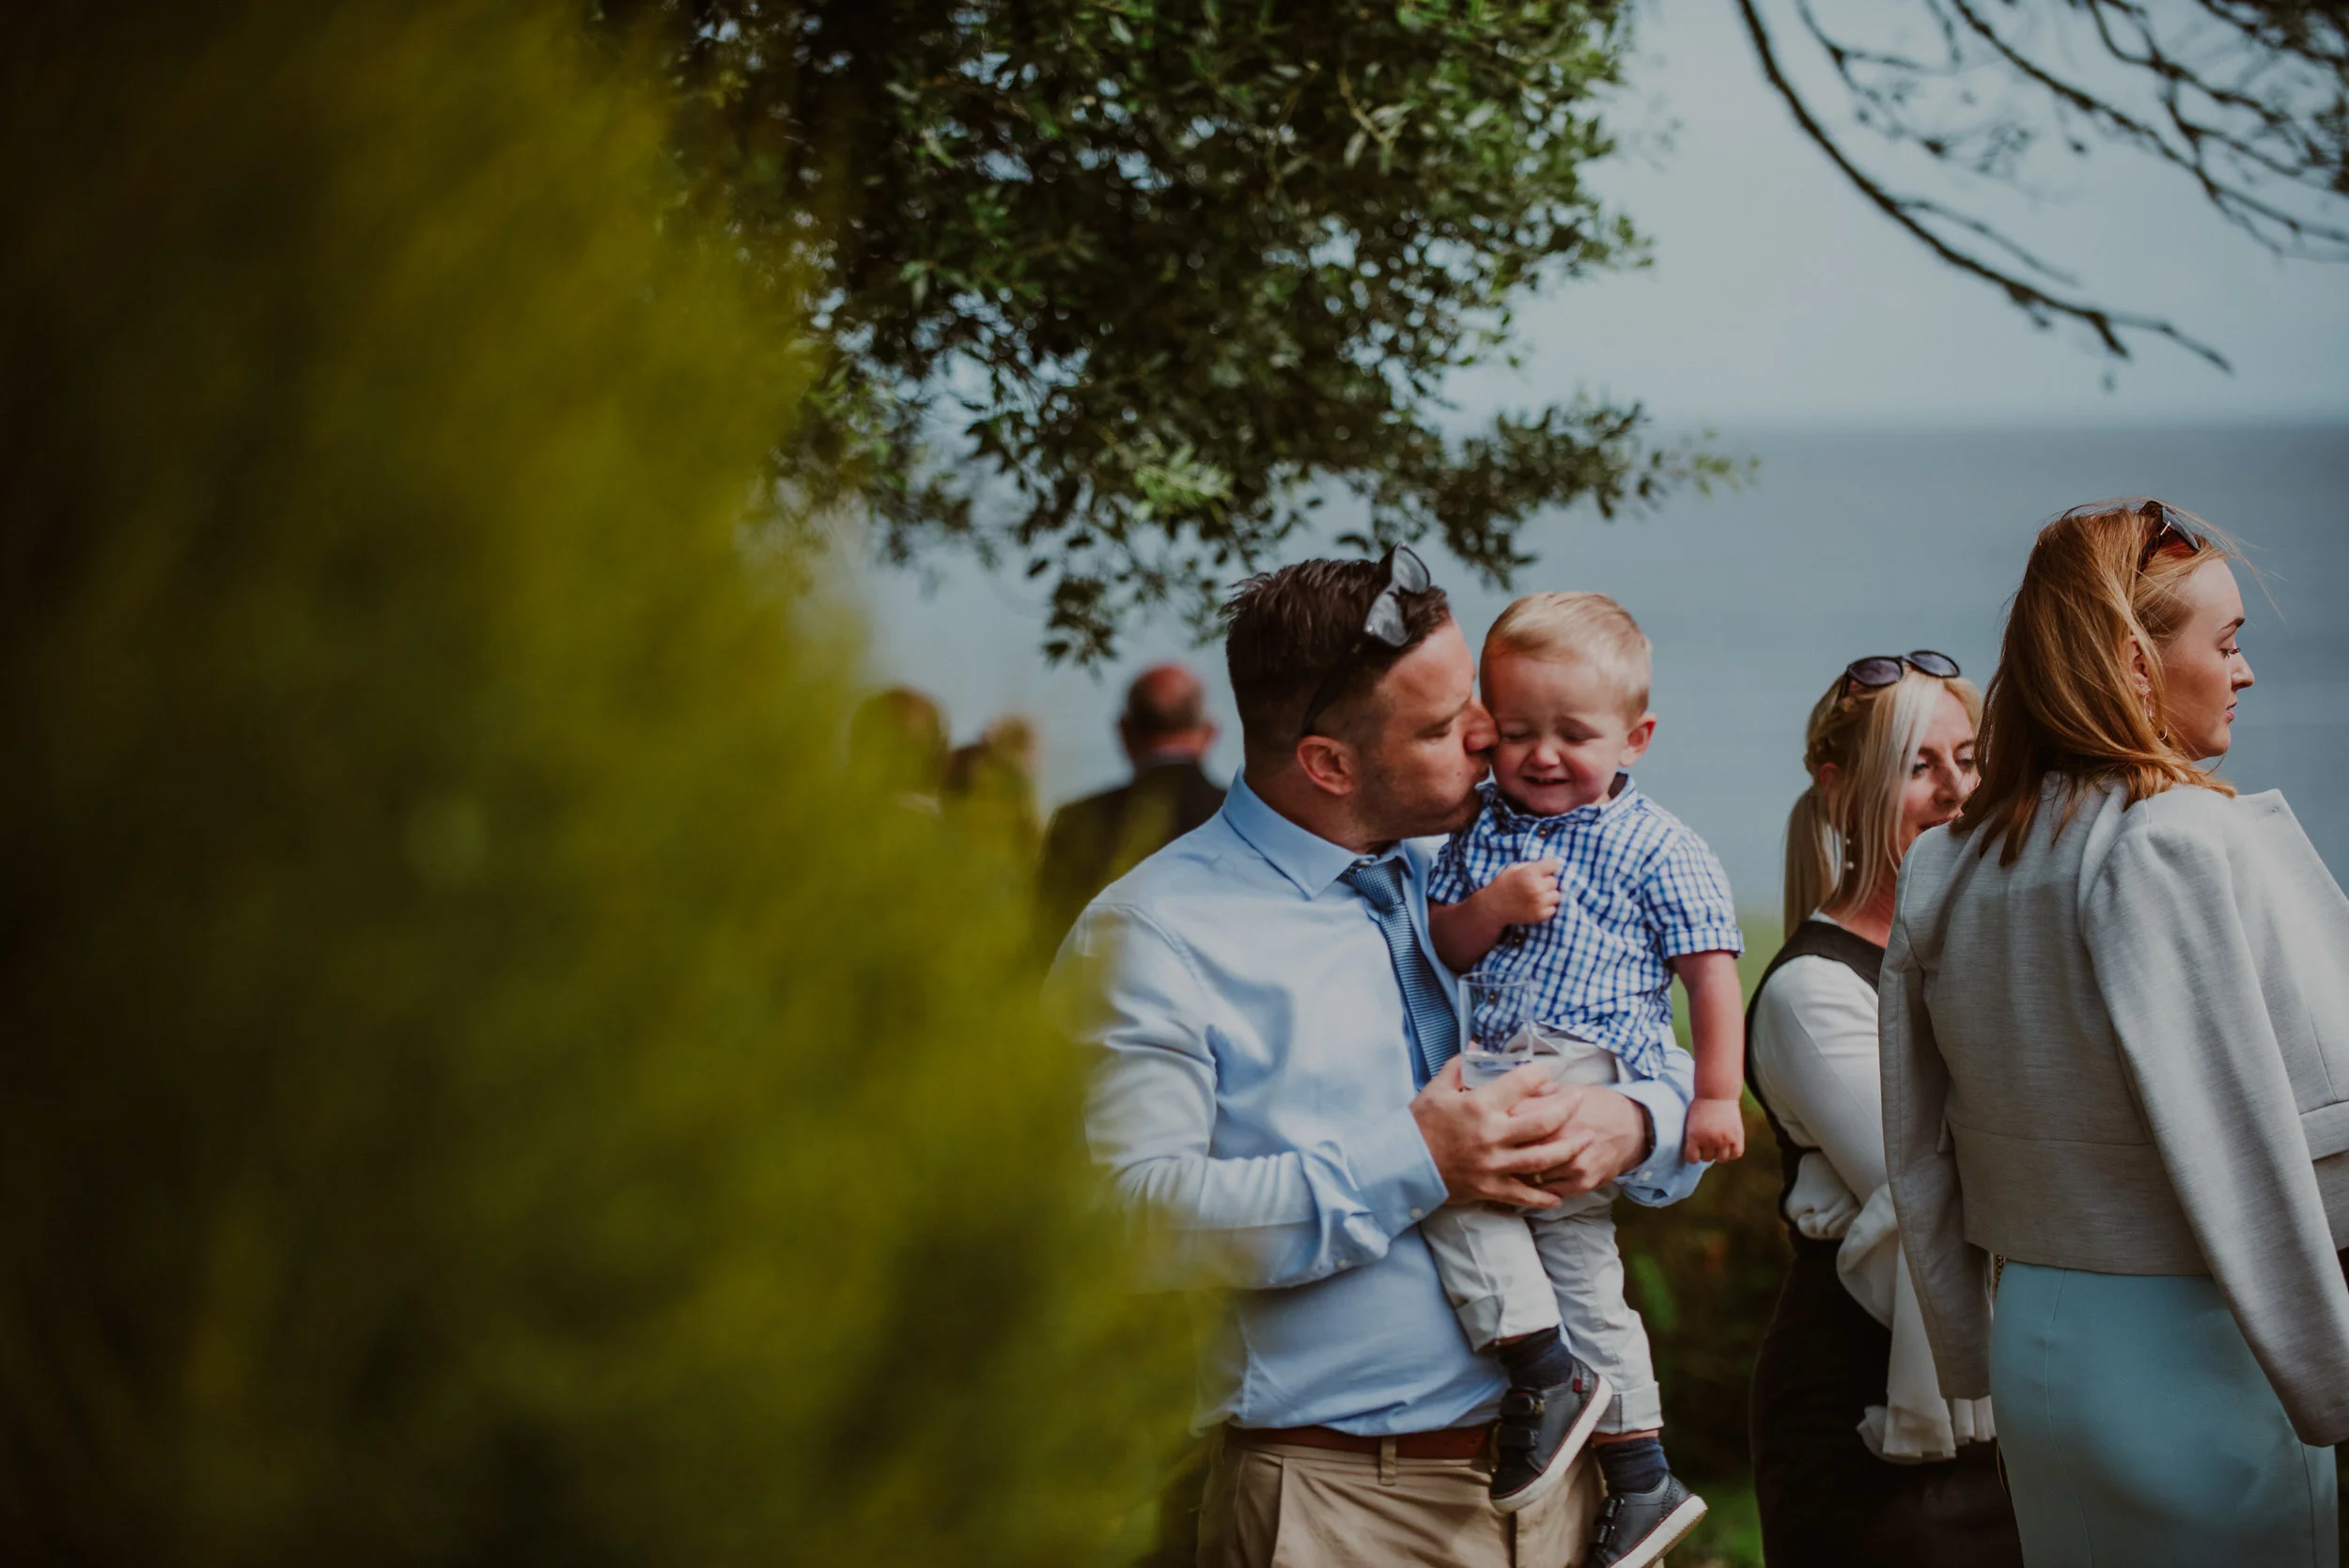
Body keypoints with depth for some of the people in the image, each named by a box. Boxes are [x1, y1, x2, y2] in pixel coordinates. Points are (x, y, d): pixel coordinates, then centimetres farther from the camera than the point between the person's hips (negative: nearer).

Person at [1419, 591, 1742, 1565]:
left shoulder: (1656, 847, -3)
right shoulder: (1482, 828, 12)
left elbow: (1712, 973, -4)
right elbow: (1441, 951, 10)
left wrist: (1715, 1095, -9)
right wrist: (1491, 906, -10)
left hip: (1594, 1069, -7)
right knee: (1579, 1272, 12)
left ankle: (1547, 1369, -18)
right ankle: (1641, 1480, 23)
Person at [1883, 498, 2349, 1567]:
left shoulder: (1942, 873, 7)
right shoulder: (2181, 842, -15)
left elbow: (1919, 1167, 12)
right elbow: (2236, 1157, -18)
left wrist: (1981, 1374, 20)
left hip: (2039, 1350, 8)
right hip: (2195, 1356, -7)